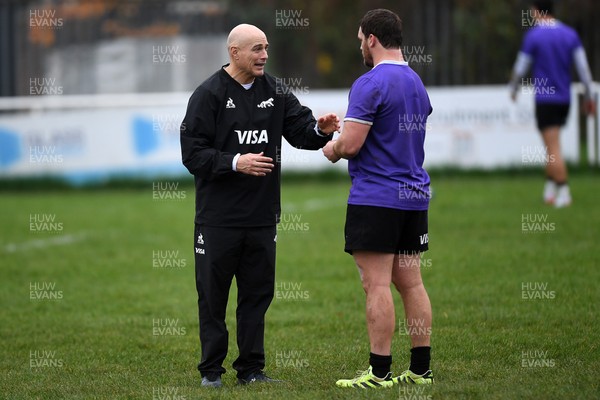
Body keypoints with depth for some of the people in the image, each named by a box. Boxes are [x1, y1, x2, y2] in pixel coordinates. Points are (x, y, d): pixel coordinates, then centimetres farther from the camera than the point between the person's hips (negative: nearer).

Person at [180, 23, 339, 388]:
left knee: (258, 293, 8)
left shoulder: (274, 92, 8)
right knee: (213, 294, 2)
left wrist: (321, 129, -19)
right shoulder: (209, 95, -6)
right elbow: (193, 153, -10)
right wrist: (235, 163, -22)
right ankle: (212, 369, 11)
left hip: (262, 217, 4)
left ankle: (251, 368, 16)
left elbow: (300, 130, 3)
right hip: (218, 217, -4)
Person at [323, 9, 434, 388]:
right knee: (411, 282, 9)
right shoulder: (418, 83, 15)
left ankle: (380, 372, -7)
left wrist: (332, 149, 4)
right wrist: (344, 139, 25)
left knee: (377, 285, -7)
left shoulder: (370, 84, -13)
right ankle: (421, 368, 10)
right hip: (414, 197, 8)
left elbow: (351, 143, -18)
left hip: (376, 197, -8)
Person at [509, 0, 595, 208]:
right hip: (564, 98, 5)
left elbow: (520, 69, -2)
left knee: (553, 148, -6)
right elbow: (583, 67, 1)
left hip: (544, 99, -5)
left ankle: (563, 191, -10)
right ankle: (550, 189, 19)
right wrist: (589, 97, 7)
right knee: (552, 146, 18)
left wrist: (513, 89, 16)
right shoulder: (570, 34, 4)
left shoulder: (533, 36, -9)